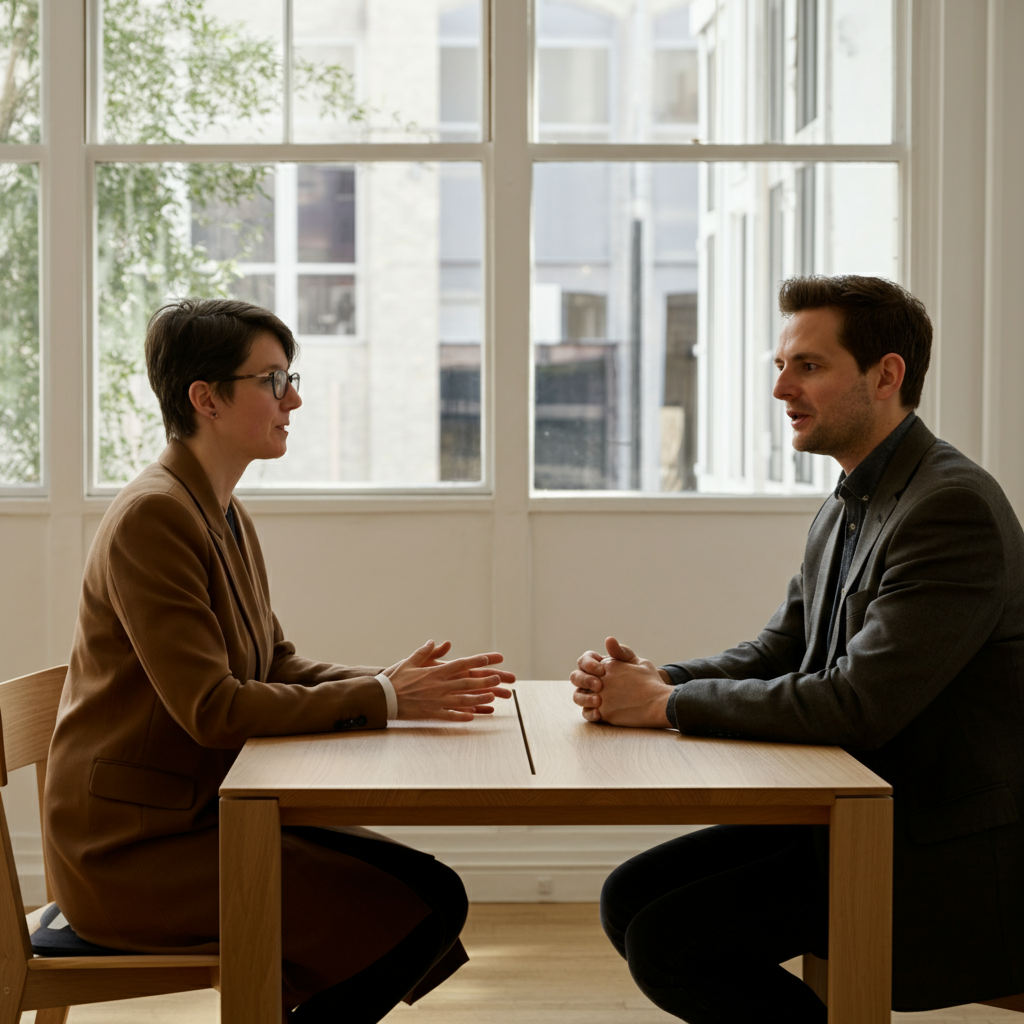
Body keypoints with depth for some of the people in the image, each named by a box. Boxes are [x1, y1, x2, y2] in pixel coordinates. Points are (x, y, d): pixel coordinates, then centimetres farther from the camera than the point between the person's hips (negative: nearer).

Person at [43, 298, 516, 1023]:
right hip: (133, 849, -10)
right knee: (424, 904, -17)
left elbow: (279, 670, 11)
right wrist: (382, 700, -19)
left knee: (425, 878, 4)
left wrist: (398, 683, -5)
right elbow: (210, 709, -23)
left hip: (198, 812, 10)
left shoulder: (225, 517, 13)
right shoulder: (153, 515, -17)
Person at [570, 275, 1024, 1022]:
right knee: (632, 899, 5)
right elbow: (776, 655, 14)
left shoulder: (953, 506, -20)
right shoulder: (846, 511, 11)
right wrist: (647, 681, -5)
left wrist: (672, 702, -17)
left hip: (942, 861, -9)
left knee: (668, 942, -14)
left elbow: (858, 703, -27)